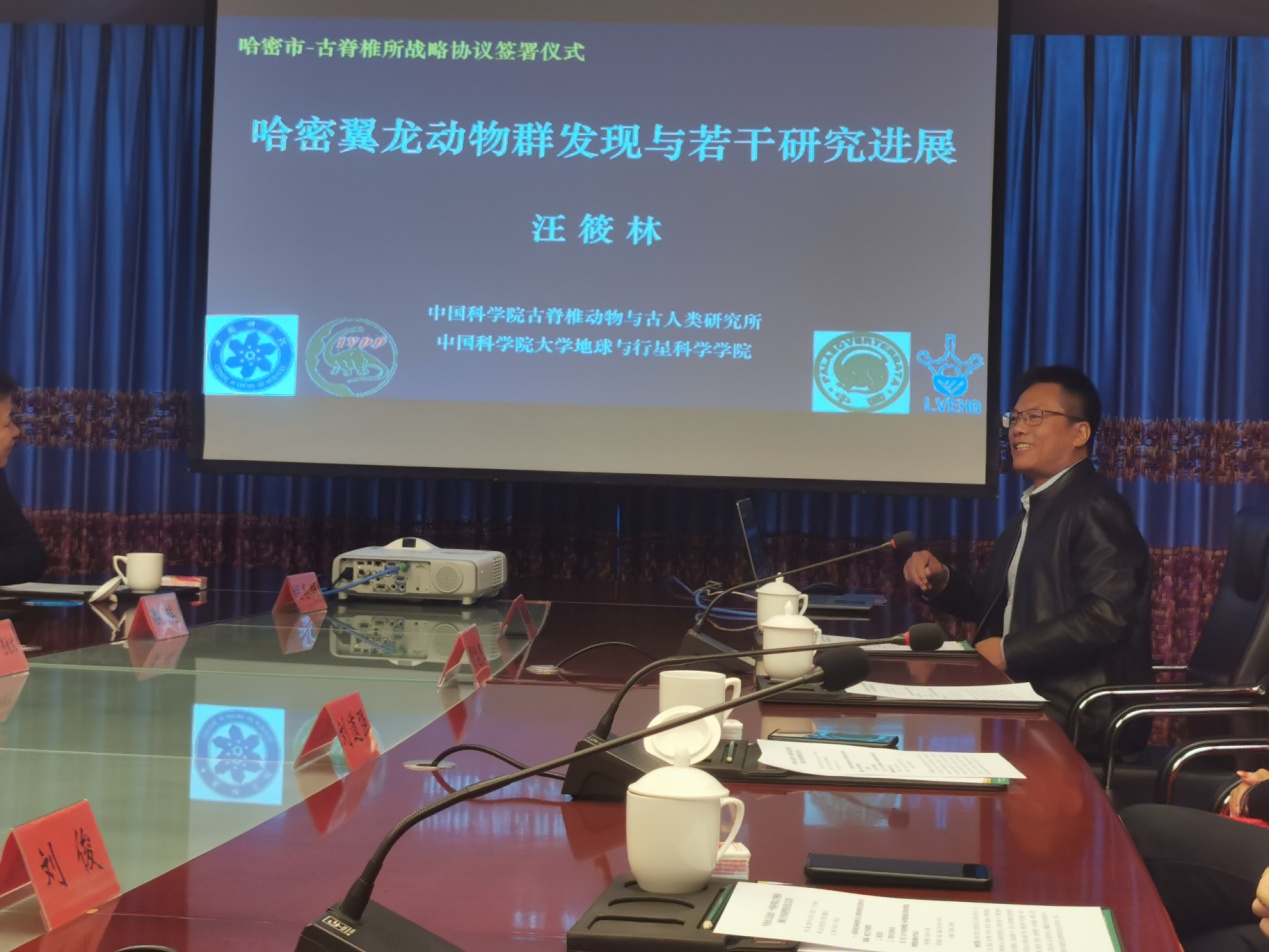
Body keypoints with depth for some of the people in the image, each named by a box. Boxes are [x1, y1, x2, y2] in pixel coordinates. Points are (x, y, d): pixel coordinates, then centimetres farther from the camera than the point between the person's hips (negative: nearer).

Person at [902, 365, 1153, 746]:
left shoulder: (1096, 508, -13)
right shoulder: (1035, 507, 17)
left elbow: (1107, 614, -24)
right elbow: (1000, 604, 21)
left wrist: (1008, 651, -20)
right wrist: (941, 581, 3)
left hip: (1080, 716, -8)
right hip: (1027, 694, 8)